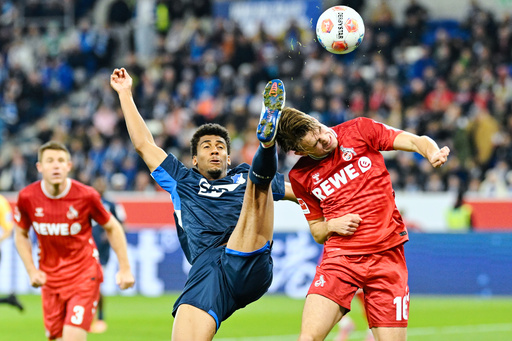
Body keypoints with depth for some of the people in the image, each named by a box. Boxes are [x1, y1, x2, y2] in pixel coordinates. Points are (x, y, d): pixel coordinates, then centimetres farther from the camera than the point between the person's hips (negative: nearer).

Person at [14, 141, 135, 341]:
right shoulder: (27, 197, -7)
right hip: (50, 278, 3)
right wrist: (32, 271, -1)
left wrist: (125, 269, 1)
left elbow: (112, 228, 3)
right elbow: (21, 234, 10)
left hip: (84, 275, -3)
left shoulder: (85, 195, -13)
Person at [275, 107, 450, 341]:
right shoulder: (300, 176, 7)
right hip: (339, 257, 1)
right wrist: (332, 225, -5)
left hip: (387, 257, -1)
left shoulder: (360, 130, 2)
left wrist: (433, 153, -21)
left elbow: (417, 142, 1)